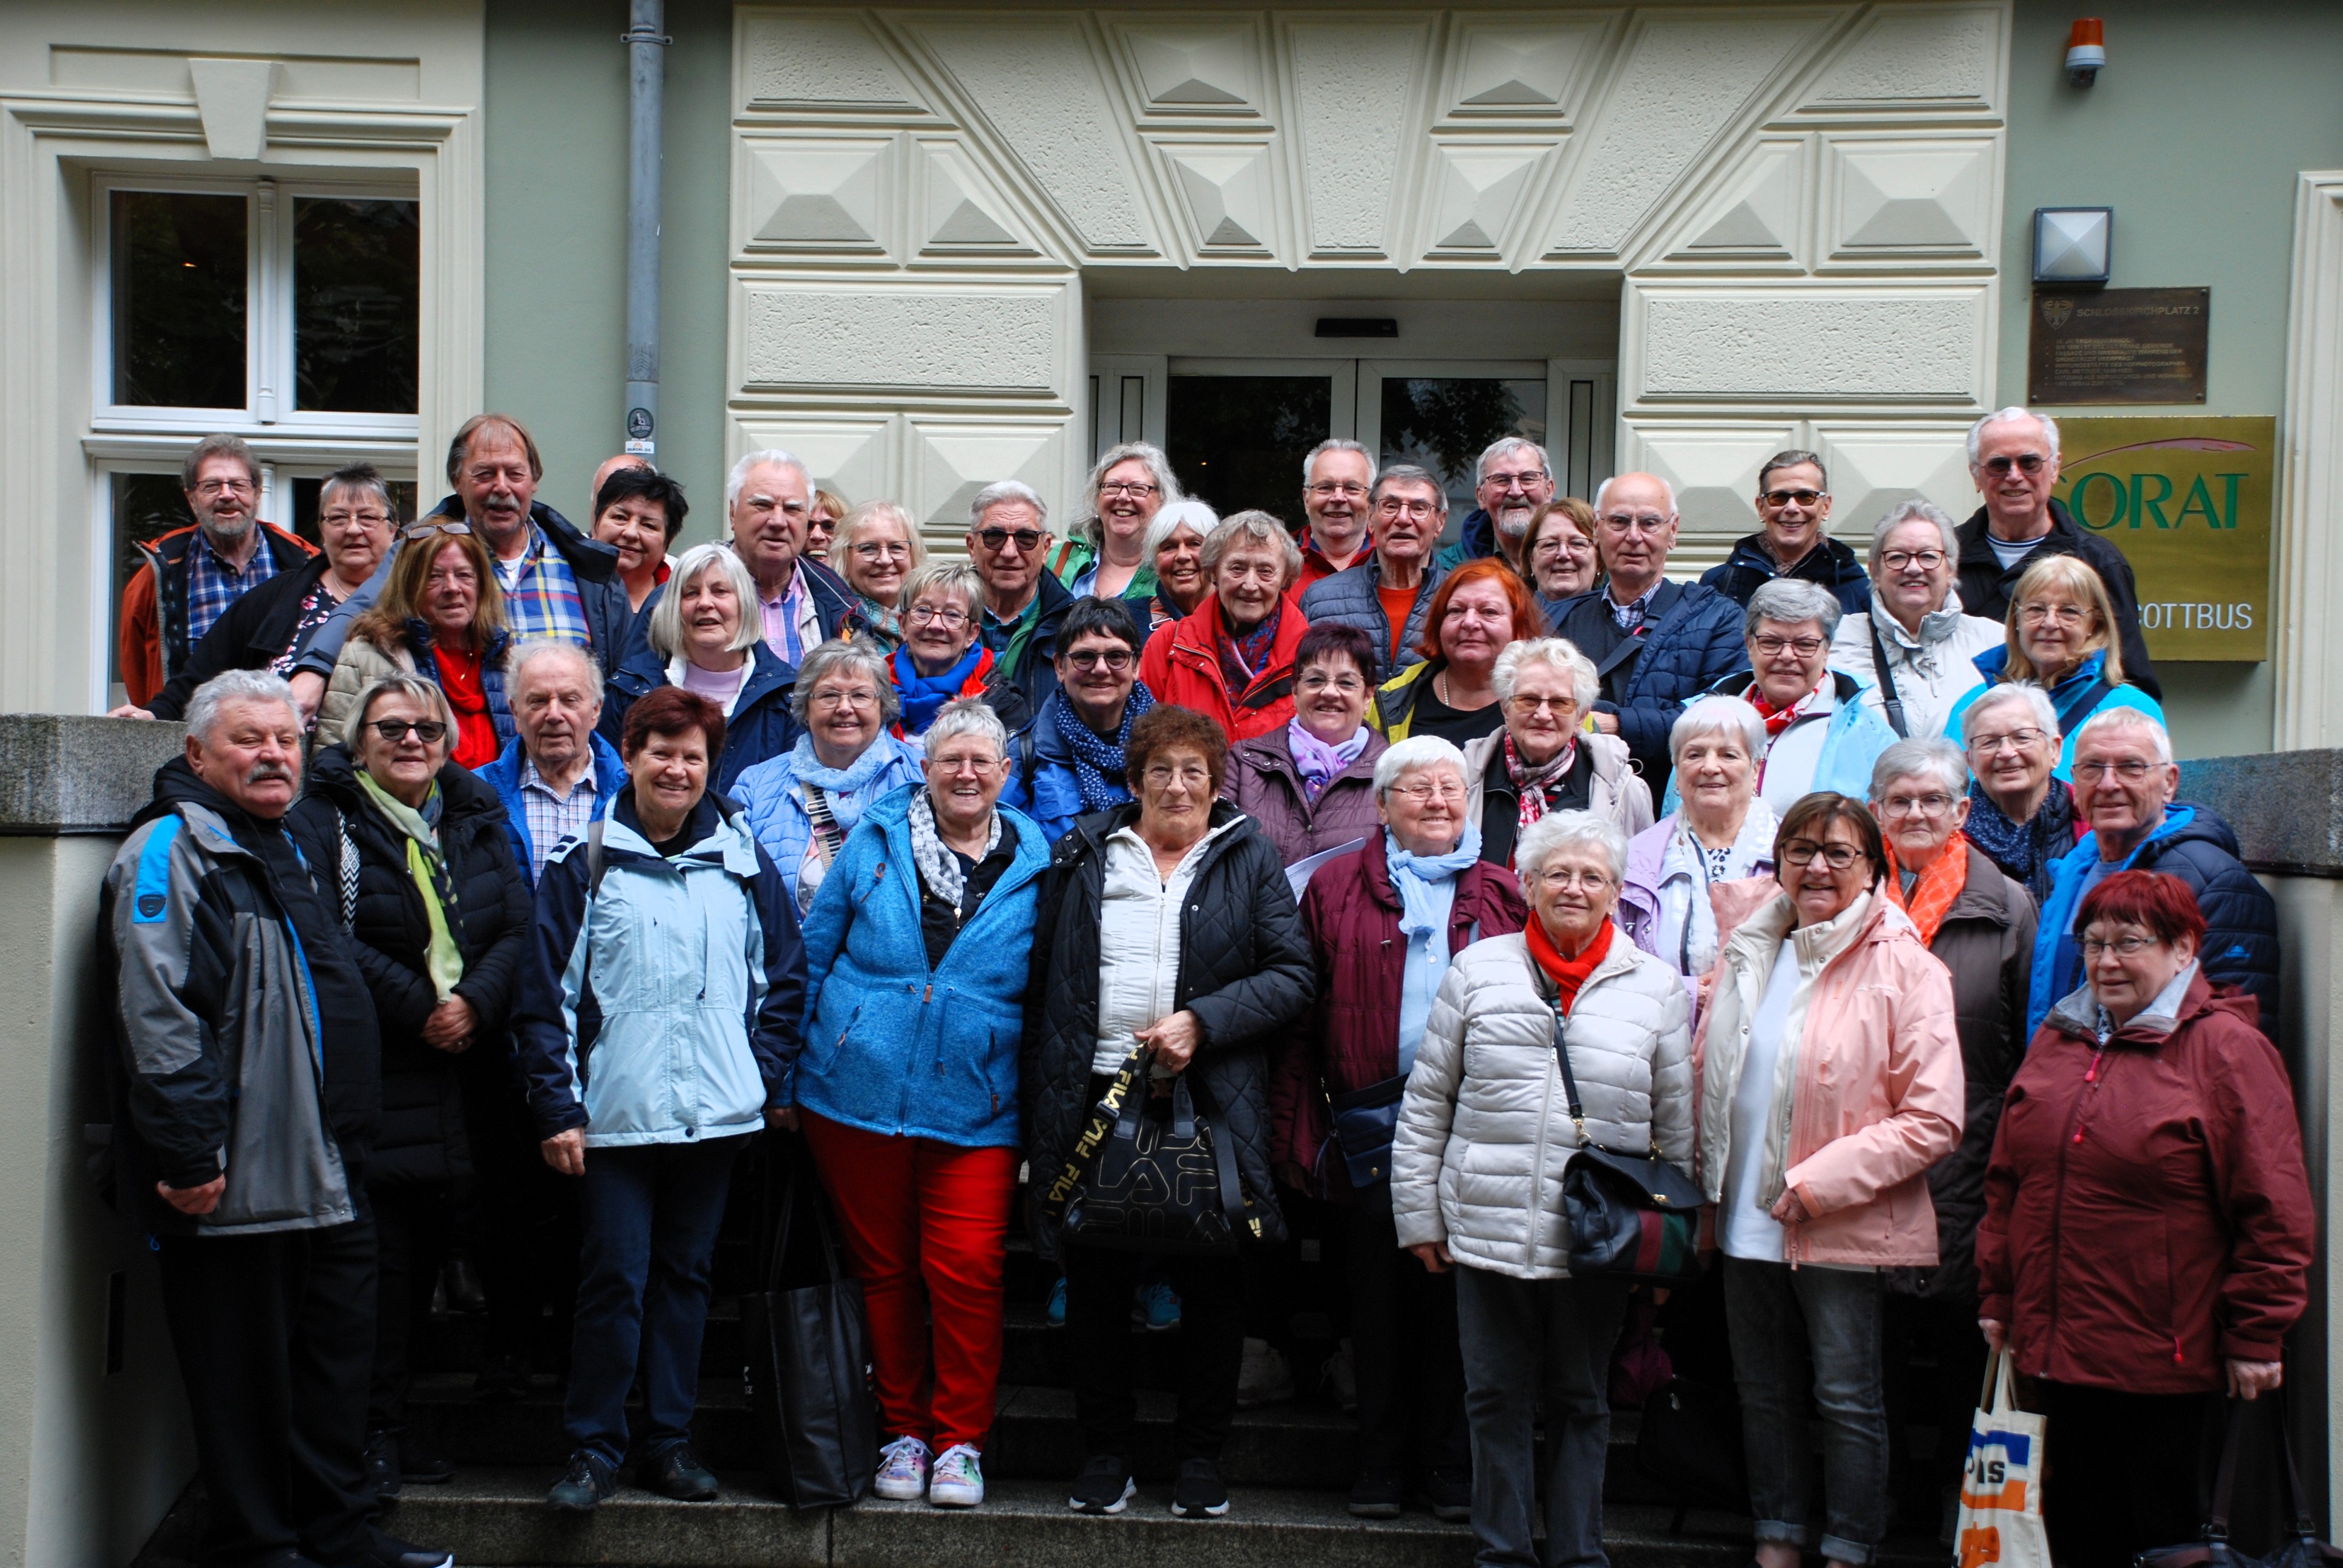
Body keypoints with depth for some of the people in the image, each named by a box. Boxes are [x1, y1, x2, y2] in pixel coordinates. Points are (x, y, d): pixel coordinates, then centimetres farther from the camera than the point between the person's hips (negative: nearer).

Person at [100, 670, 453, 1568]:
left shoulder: (283, 852, 19)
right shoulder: (171, 851, -10)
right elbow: (157, 1016, -19)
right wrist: (188, 1155, -23)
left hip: (323, 1177, 9)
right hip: (236, 1181, -9)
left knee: (337, 1355, 14)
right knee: (244, 1373, 1)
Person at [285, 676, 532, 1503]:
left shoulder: (476, 822, 14)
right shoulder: (322, 822, -1)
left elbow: (518, 928, 5)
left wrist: (474, 1003, -12)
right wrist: (417, 1009, -15)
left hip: (459, 1071, 5)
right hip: (371, 1077, -5)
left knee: (428, 1247, 9)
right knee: (379, 1248, -7)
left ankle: (390, 1413, 21)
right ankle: (373, 1427, 3)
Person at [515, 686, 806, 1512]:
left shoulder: (744, 864, 6)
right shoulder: (583, 865, 1)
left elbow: (783, 979, 11)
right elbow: (547, 995, 0)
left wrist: (766, 1079, 2)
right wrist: (558, 1107, -5)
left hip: (716, 1111, 2)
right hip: (616, 1111, -2)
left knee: (685, 1274, 11)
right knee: (614, 1279, -3)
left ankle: (668, 1441, 21)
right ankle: (592, 1446, 10)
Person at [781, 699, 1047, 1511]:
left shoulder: (1035, 866, 3)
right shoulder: (874, 841, 4)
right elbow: (813, 955, 8)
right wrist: (787, 1076, 6)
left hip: (974, 1109, -1)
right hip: (857, 1098, 1)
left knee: (965, 1271, -7)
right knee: (882, 1268, 9)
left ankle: (961, 1441, 10)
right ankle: (903, 1431, 24)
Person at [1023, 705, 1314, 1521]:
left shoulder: (1249, 861, 7)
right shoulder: (1085, 856, 12)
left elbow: (1292, 977, 0)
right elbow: (1044, 979, 11)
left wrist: (1202, 1022, -13)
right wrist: (1039, 1097, 3)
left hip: (1211, 1101, -1)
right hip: (1095, 1094, 2)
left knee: (1212, 1282, 3)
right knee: (1095, 1281, 5)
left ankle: (1201, 1454, 17)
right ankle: (1106, 1448, 20)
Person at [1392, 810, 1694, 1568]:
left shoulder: (1656, 988, 3)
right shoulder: (1478, 971, 2)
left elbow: (1677, 1125, 7)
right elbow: (1426, 1103, 5)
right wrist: (1419, 1214, 3)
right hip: (1488, 1230, 0)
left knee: (1582, 1402, 12)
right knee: (1497, 1398, 8)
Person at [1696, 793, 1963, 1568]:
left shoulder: (1904, 967, -9)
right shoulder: (1748, 951, 6)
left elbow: (1933, 1119, -13)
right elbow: (1710, 1073, 19)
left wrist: (1820, 1183, -17)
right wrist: (1710, 1185, 7)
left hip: (1841, 1229, -5)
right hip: (1747, 1220, 5)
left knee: (1847, 1397, 5)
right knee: (1764, 1390, 15)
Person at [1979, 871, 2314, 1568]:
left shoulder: (2226, 1049, -8)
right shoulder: (2057, 1042, 11)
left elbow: (2275, 1209, -10)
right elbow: (2007, 1184, 16)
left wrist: (2256, 1334, -10)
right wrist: (1999, 1296, 14)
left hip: (2167, 1363, -6)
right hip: (2058, 1349, 6)